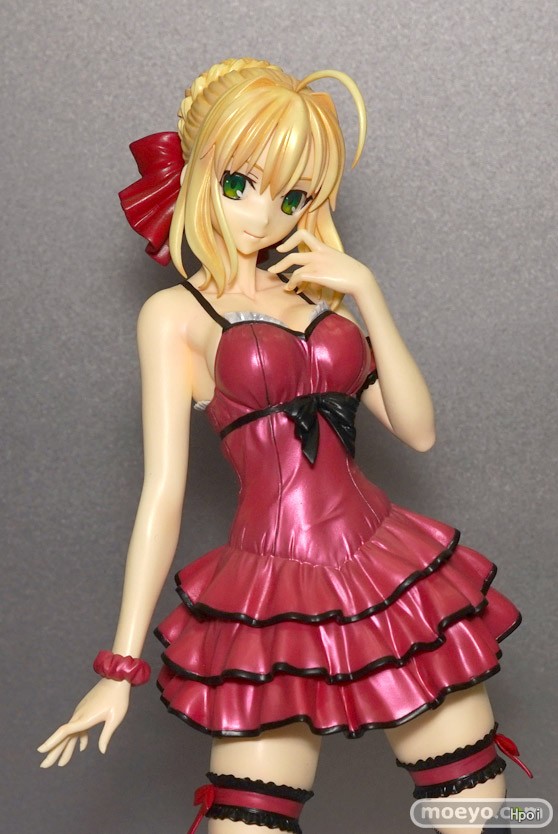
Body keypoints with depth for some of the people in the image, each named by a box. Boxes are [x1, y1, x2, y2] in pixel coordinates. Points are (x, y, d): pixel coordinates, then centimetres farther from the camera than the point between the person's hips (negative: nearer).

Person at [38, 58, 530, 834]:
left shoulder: (320, 296, 12)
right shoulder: (176, 314, 0)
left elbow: (417, 429, 5)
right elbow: (163, 492, -4)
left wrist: (367, 291, -3)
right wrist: (122, 665, -7)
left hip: (397, 580, 4)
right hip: (278, 599, -4)